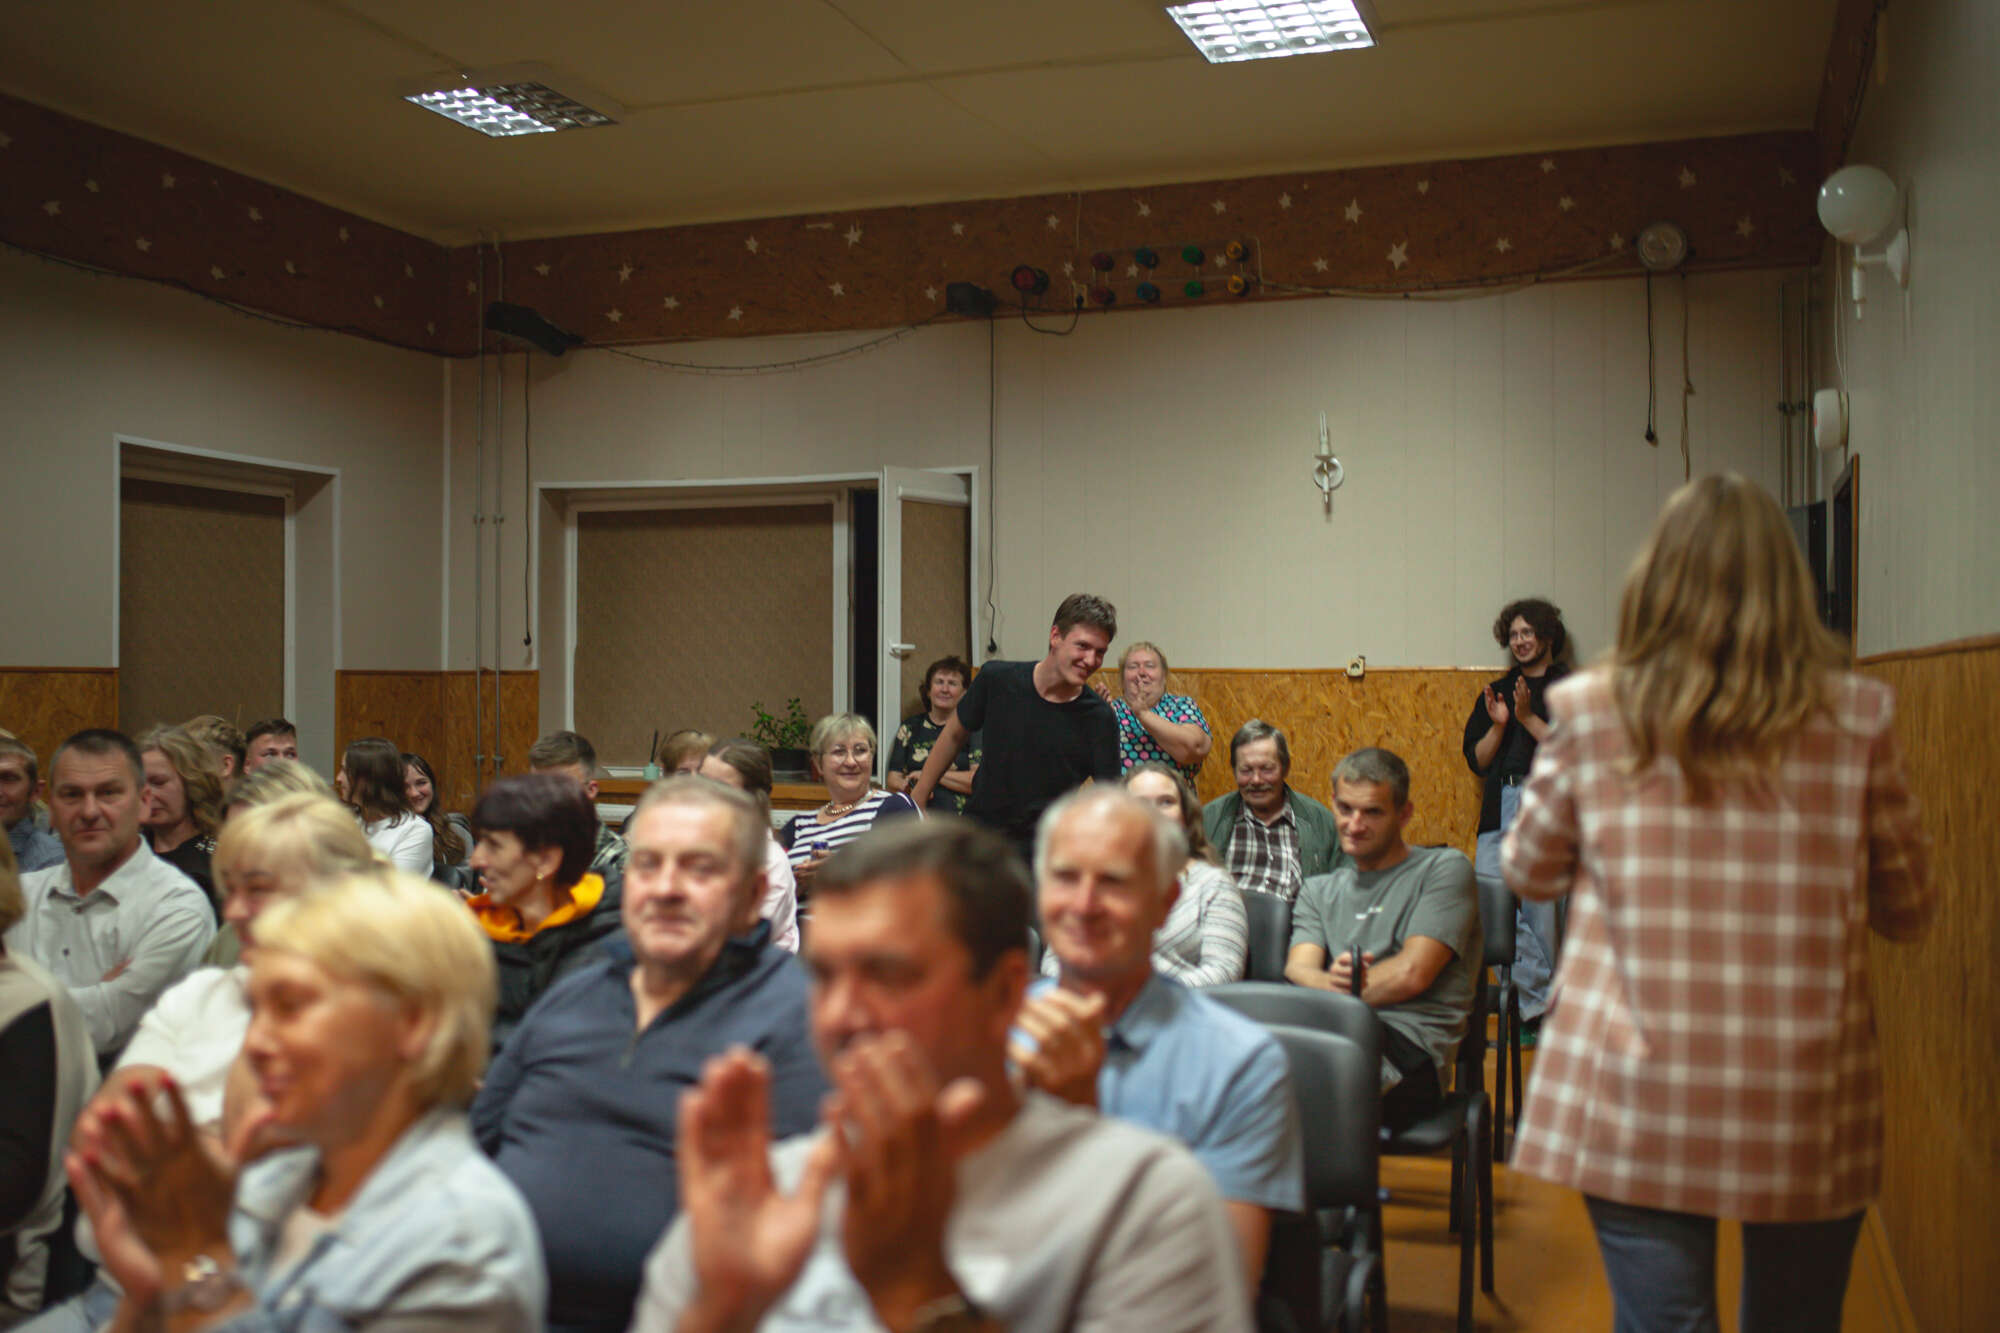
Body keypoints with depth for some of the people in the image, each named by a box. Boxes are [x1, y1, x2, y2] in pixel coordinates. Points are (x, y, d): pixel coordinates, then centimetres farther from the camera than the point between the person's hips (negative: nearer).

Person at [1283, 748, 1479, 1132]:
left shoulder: (1445, 868, 12)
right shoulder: (1319, 891, 28)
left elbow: (1411, 974, -1)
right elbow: (1297, 969, 9)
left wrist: (1330, 989, 4)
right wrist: (1334, 981, -15)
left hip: (1409, 1048, -4)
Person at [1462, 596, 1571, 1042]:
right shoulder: (1496, 692, 21)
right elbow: (1476, 759, 14)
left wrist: (1528, 718, -10)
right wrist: (1498, 725, -2)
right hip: (1499, 810, 4)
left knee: (1540, 910, -6)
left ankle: (1539, 1011, 6)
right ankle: (1539, 1004, -1)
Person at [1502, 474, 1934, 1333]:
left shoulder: (1589, 713, -6)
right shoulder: (1857, 717, -4)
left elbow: (1527, 872, 9)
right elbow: (1908, 909, 8)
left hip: (1639, 1104, -1)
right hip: (1809, 1105, 2)